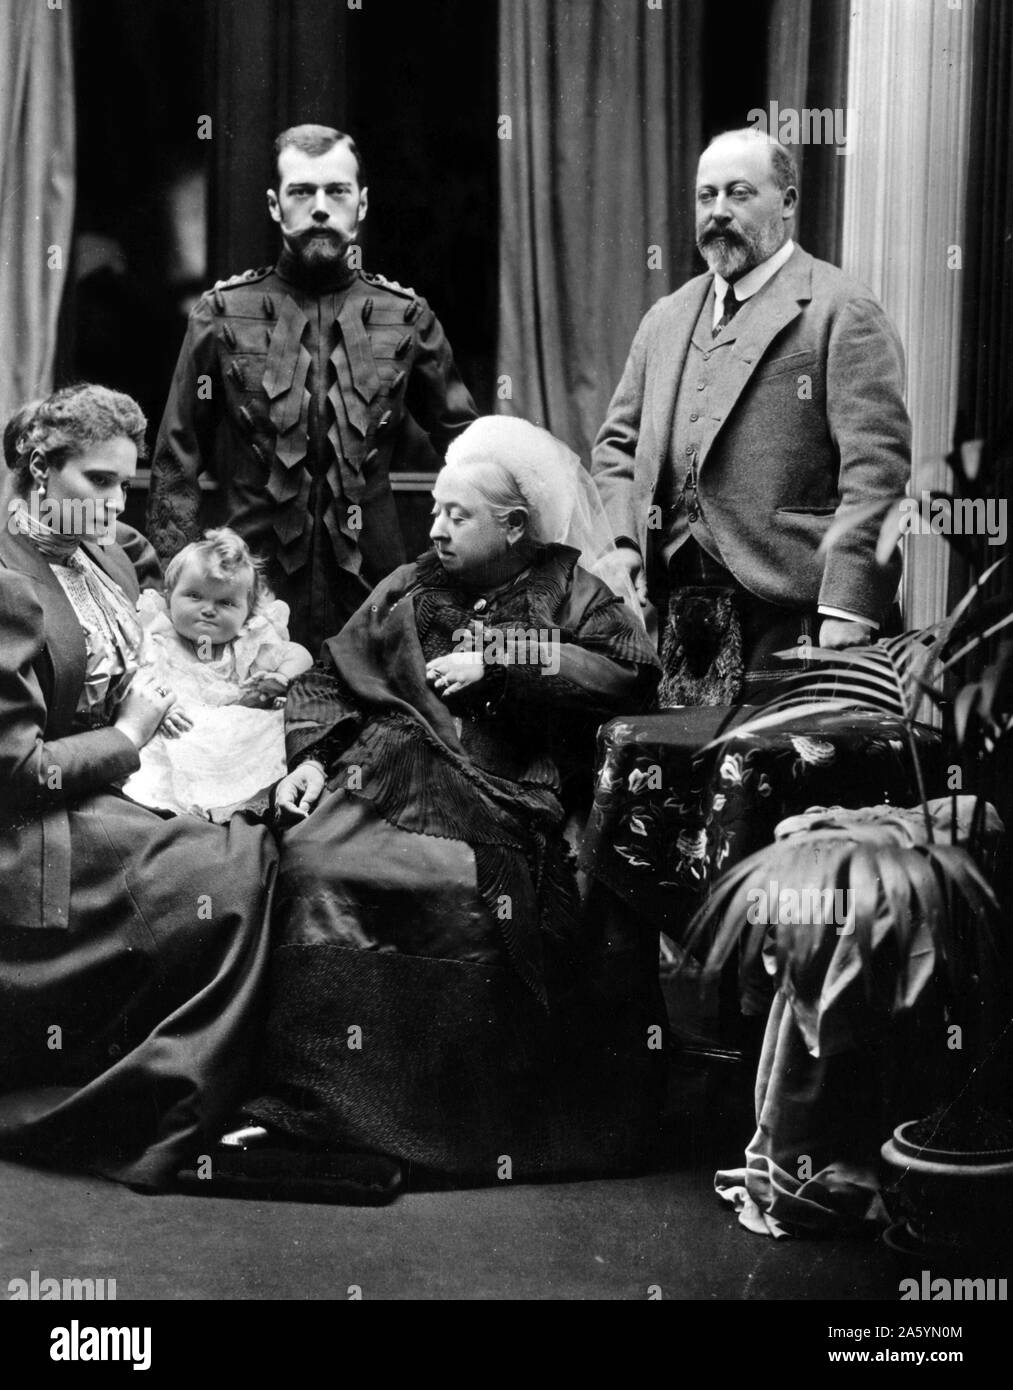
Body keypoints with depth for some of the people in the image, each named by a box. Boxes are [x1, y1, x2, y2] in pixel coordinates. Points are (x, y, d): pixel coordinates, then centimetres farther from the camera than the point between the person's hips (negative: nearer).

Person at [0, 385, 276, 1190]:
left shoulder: (107, 562, 11)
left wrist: (152, 697, 6)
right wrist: (130, 736, -10)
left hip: (118, 786, 9)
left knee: (262, 831, -11)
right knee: (237, 867, -21)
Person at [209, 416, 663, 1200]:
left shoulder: (565, 585, 15)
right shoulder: (409, 591, 24)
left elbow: (633, 670, -2)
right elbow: (329, 678, 23)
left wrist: (498, 662, -4)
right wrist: (310, 754, 4)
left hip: (498, 800, -3)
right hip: (387, 774, 3)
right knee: (316, 863, -26)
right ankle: (310, 1112, -25)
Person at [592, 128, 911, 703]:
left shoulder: (842, 311, -3)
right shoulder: (665, 320, 19)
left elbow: (876, 466, -11)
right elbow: (617, 444, 23)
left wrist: (848, 613, -18)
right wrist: (622, 544, 4)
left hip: (789, 618, -6)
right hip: (676, 618, 6)